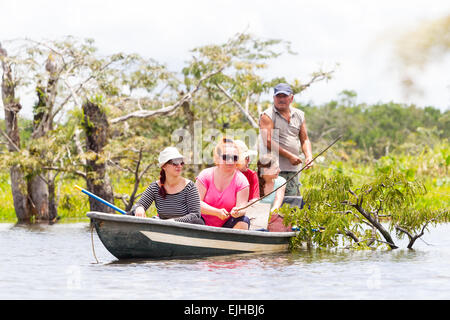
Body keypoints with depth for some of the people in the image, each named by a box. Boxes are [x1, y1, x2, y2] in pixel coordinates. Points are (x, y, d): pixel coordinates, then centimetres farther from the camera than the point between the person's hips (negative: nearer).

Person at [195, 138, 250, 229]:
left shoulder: (241, 180, -4)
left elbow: (242, 207, -12)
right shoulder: (205, 175, -4)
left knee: (244, 221, -26)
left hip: (226, 225, 1)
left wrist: (237, 212, -38)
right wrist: (217, 212, -26)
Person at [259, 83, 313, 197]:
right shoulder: (267, 115, -2)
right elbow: (268, 142, -12)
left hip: (293, 169, 6)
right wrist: (290, 156, -13)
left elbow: (305, 140, 20)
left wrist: (309, 156, 0)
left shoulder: (299, 115, 16)